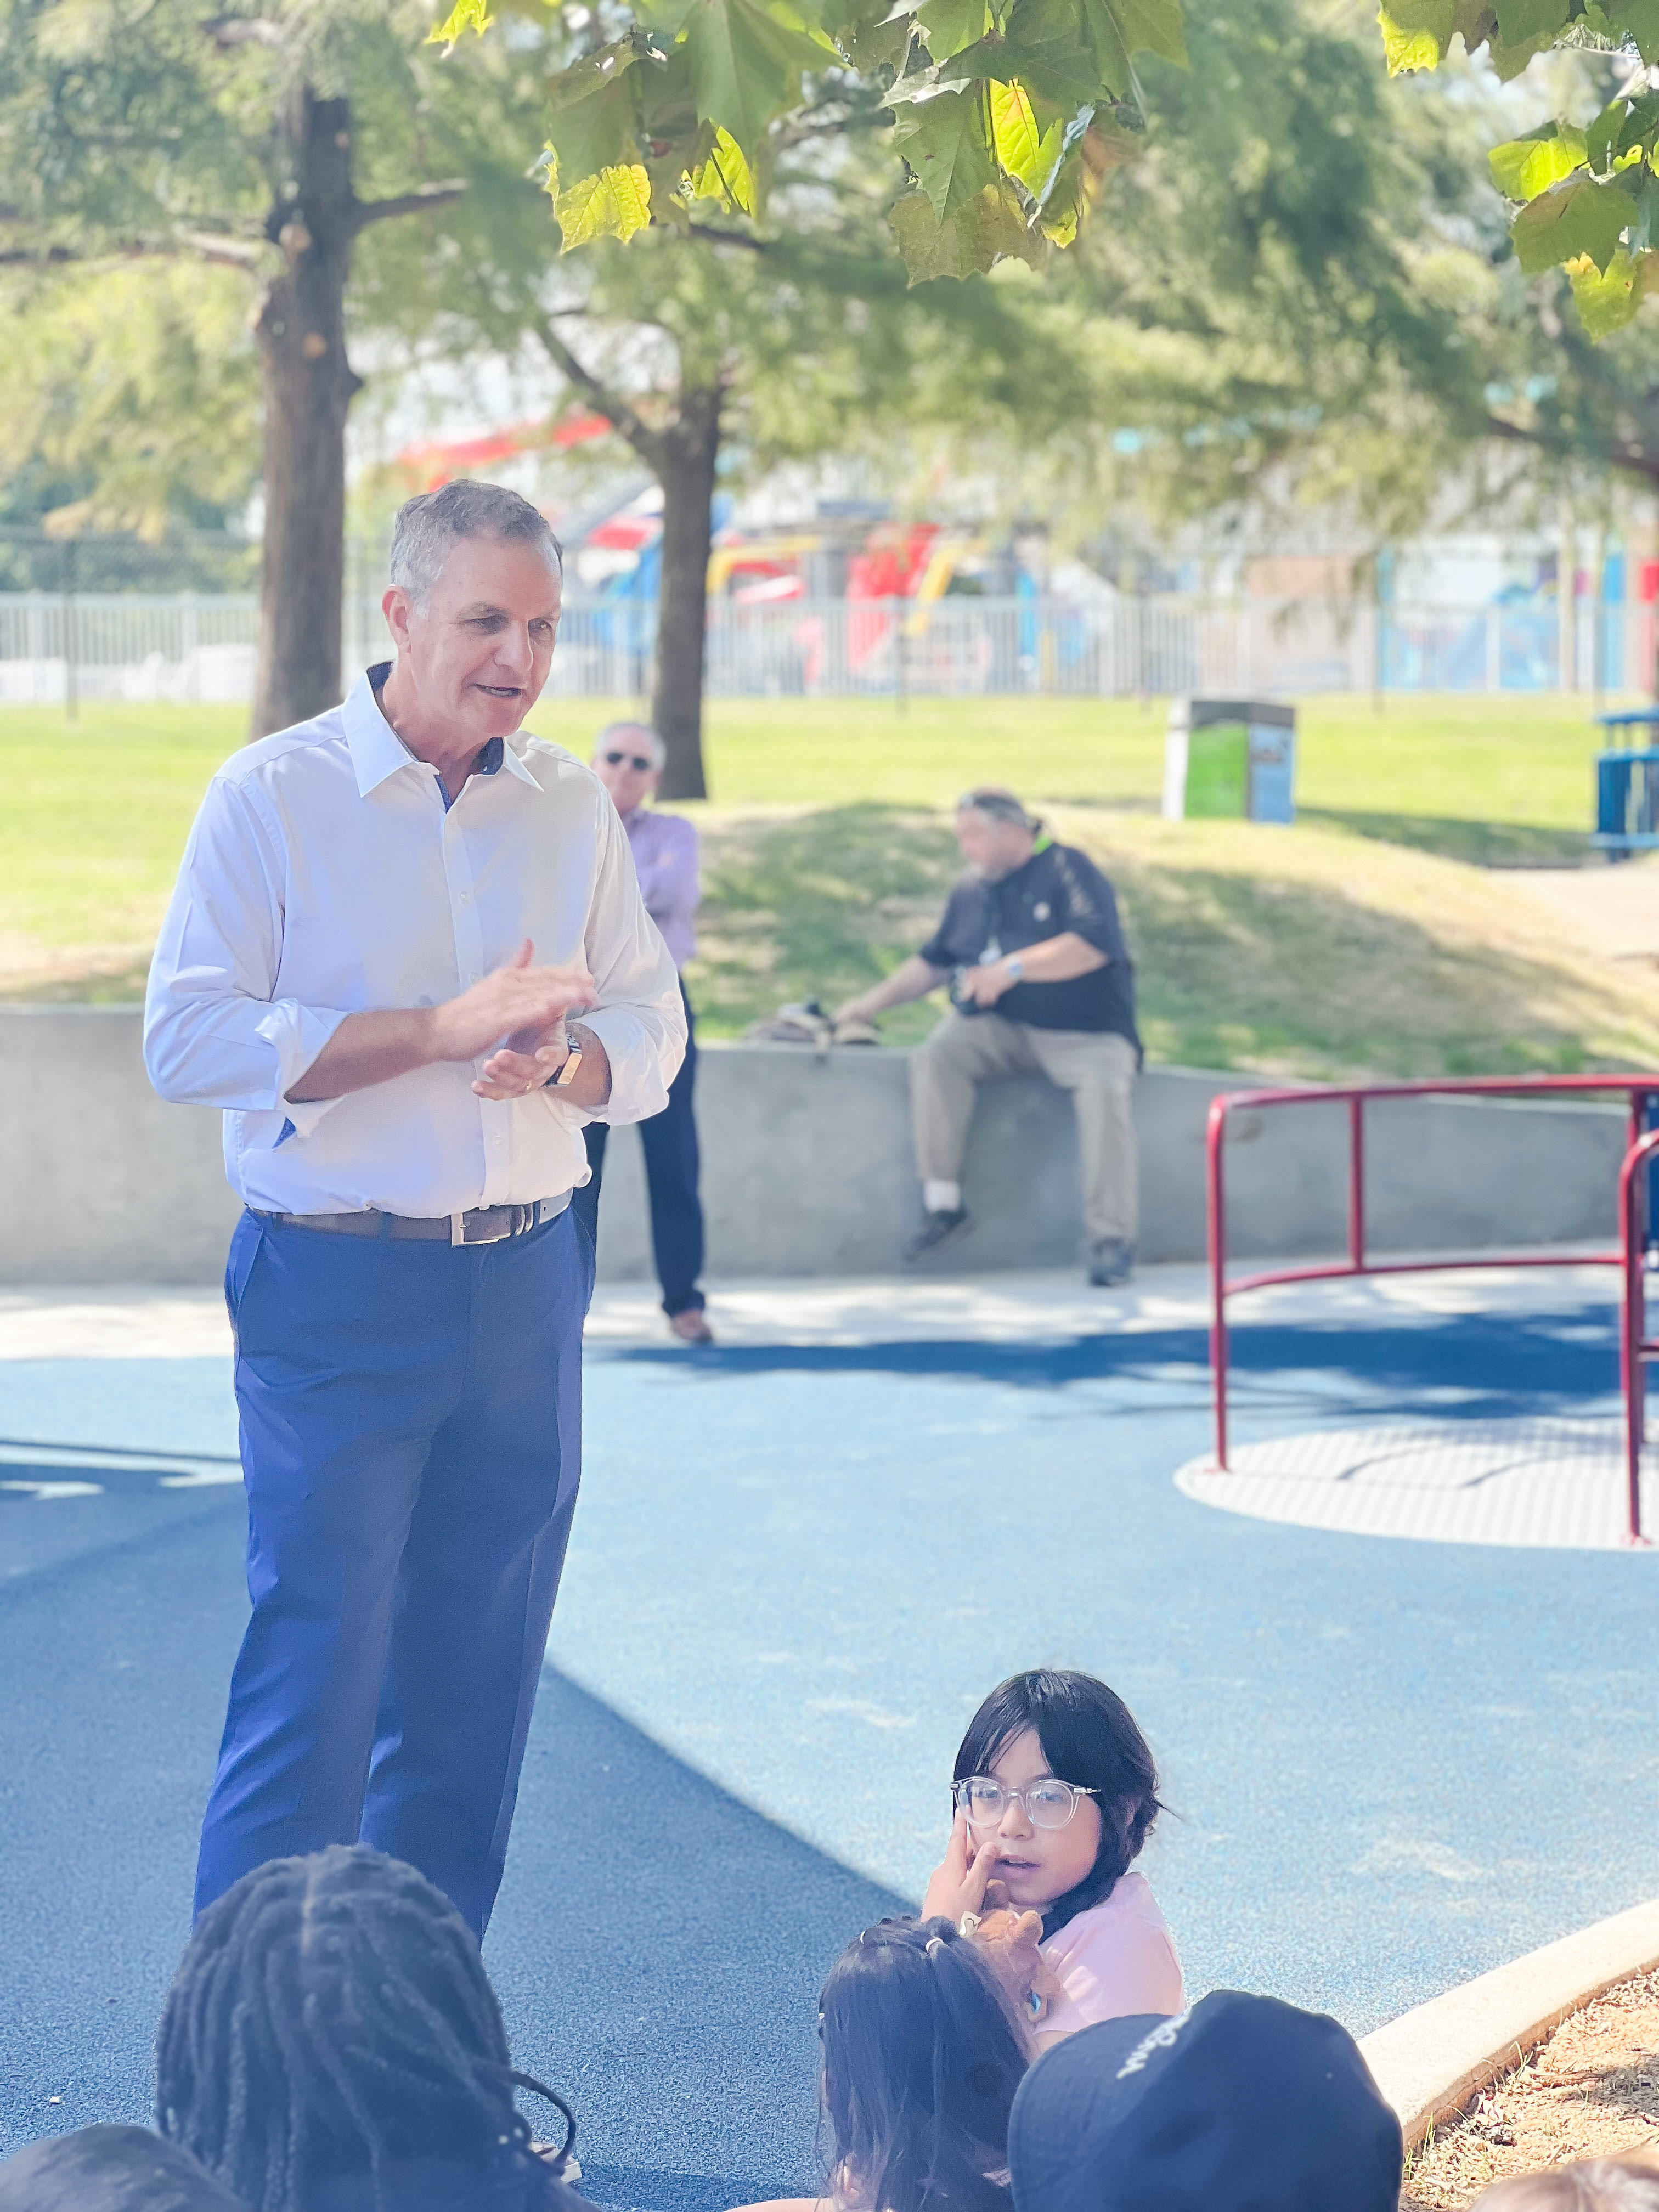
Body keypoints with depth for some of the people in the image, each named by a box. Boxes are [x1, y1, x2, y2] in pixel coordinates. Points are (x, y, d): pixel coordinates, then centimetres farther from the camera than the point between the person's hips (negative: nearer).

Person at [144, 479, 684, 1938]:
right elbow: (189, 1041, -13)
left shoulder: (572, 807, 10)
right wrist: (447, 1027, -19)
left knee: (476, 1694, 8)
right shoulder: (272, 797, -5)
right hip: (338, 1290, -5)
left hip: (526, 1285, 5)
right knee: (314, 1680, -8)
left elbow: (652, 1031, 10)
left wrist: (561, 1062, -14)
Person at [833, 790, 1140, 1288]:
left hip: (1085, 1032, -5)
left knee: (1104, 1089, -33)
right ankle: (942, 1203, -15)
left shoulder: (1066, 869, -5)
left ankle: (1111, 1237, -29)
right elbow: (933, 961, 22)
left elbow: (1093, 946, -19)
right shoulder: (971, 892, 14)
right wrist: (875, 1002, 12)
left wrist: (1011, 969, -20)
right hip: (1001, 1028, 5)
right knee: (937, 1056, -21)